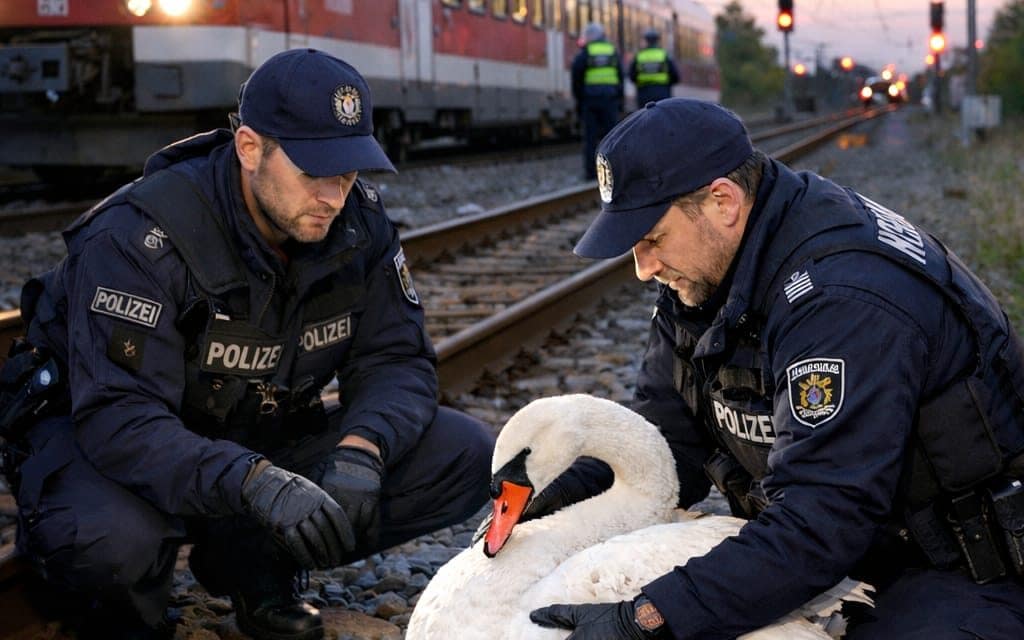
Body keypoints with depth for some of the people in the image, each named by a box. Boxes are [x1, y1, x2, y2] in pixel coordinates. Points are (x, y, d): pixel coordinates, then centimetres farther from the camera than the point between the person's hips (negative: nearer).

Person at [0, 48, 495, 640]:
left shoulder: (357, 220, -11)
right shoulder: (143, 235, -28)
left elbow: (395, 359, -6)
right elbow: (119, 418, -36)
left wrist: (360, 449, -29)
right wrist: (252, 481, -51)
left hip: (262, 437, 6)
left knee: (468, 456, -10)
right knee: (113, 540, -42)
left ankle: (250, 565, 2)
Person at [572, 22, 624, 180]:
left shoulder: (583, 54, 1)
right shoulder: (613, 52, 10)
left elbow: (576, 79, -2)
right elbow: (620, 78, 10)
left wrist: (578, 99, 5)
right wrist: (620, 99, 13)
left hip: (589, 99, -2)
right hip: (610, 99, 2)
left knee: (590, 136, -1)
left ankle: (591, 170, -3)